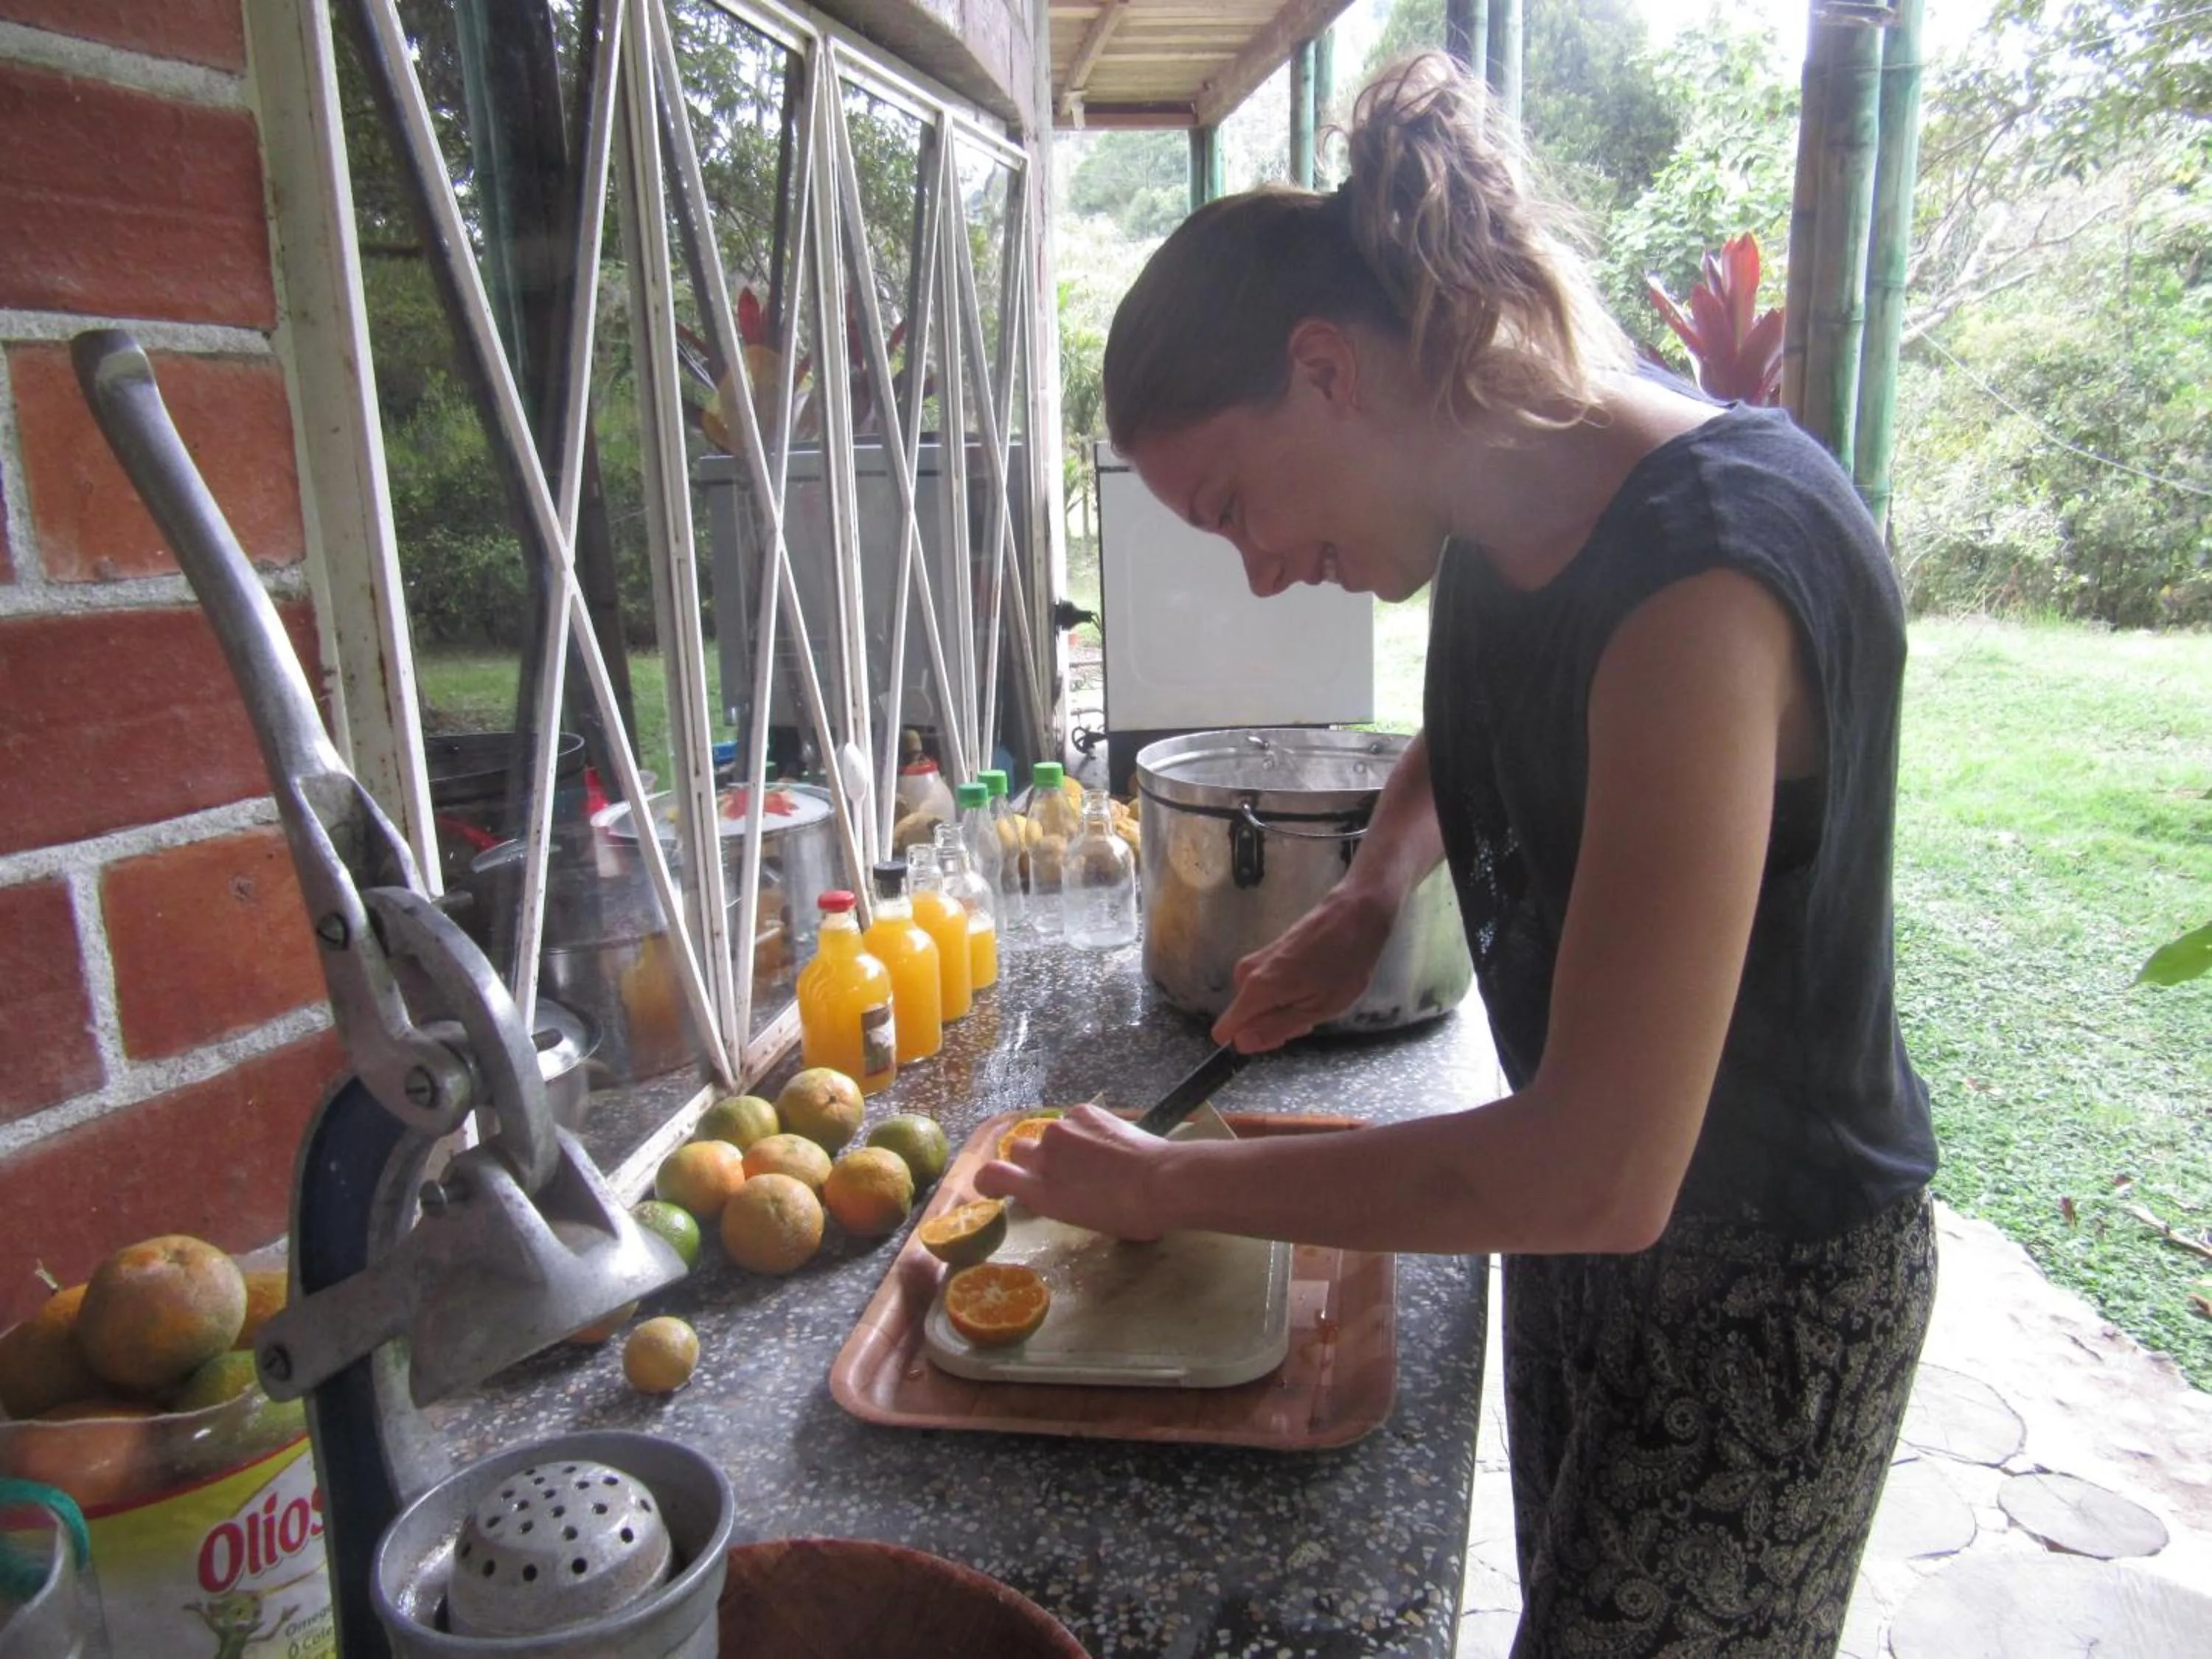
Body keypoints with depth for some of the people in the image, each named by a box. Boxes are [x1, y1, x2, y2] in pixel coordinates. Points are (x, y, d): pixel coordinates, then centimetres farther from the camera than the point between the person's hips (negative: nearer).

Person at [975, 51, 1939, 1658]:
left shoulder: (1703, 575, -32)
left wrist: (1170, 1185, -24)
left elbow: (1602, 1178, -35)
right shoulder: (1515, 510, -5)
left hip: (1768, 1282, -7)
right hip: (1586, 1195, 8)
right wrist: (1368, 900, 0)